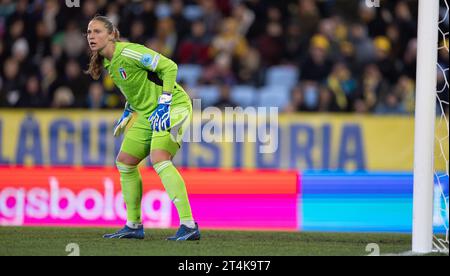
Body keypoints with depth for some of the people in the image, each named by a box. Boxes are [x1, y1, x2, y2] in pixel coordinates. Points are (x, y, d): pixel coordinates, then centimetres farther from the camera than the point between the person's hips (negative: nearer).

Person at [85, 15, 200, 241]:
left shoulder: (128, 53, -18)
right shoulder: (109, 63, 9)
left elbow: (169, 67, -20)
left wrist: (164, 104, -23)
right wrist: (127, 113, 19)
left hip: (173, 106, -10)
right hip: (148, 113, 10)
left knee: (159, 159, -26)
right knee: (124, 161, 10)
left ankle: (189, 226, -29)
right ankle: (133, 226, 20)